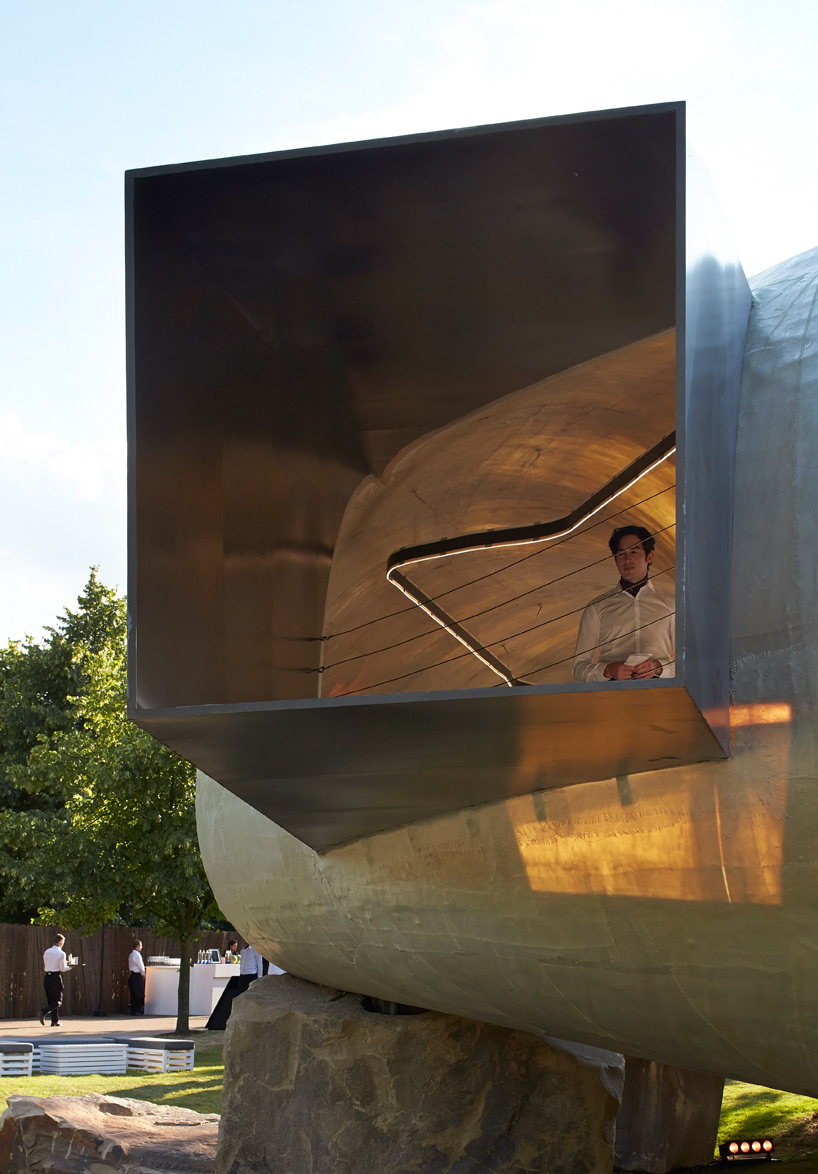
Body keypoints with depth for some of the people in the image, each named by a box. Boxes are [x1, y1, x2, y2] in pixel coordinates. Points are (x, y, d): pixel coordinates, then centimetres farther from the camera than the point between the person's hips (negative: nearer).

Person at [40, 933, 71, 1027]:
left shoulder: (47, 952, 9)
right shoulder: (61, 953, -10)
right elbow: (63, 969, -9)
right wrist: (70, 966, 12)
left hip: (47, 977, 6)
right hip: (56, 977, -6)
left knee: (50, 1000, 13)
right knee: (58, 1001, 1)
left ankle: (54, 1021, 13)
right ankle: (44, 1012, -20)